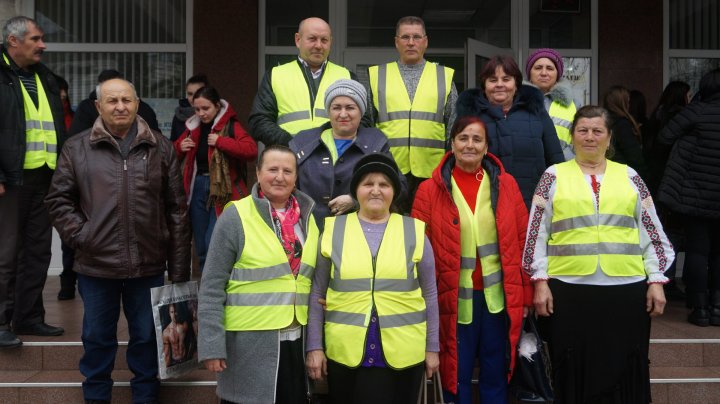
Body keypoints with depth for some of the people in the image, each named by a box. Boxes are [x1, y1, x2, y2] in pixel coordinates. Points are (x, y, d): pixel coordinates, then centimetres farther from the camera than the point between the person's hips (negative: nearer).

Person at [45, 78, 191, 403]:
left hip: (149, 265, 0)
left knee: (147, 338, 12)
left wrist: (179, 269, 1)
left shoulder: (160, 148, 4)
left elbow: (177, 210, 4)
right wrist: (79, 235, -7)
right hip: (96, 265, 0)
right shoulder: (76, 148, 3)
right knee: (97, 339, 14)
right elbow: (58, 199, 7)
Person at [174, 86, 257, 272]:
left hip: (222, 190, -6)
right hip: (197, 188, 6)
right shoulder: (193, 127, 11)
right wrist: (179, 147, 2)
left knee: (213, 244, -14)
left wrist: (220, 141, -22)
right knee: (201, 248, 12)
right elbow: (174, 153, 25)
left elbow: (252, 149, -23)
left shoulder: (230, 125, -7)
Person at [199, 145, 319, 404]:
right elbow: (212, 286, -8)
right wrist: (212, 345, -12)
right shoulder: (236, 216, -8)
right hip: (249, 343, -4)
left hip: (296, 341, 5)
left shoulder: (308, 218, 7)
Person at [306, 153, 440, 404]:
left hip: (403, 353, 0)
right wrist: (314, 346, 1)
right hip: (344, 352, 0)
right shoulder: (334, 230, 2)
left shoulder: (414, 231, 3)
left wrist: (432, 347, 7)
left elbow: (429, 294, 7)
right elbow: (317, 293, 5)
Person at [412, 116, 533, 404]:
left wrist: (526, 294, 3)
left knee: (496, 375, 13)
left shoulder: (505, 184, 4)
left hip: (499, 298, 2)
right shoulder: (430, 191, -2)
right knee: (457, 376, 10)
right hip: (454, 300, -1)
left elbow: (522, 241, 5)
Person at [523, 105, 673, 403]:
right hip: (568, 290, -1)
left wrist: (656, 280, 5)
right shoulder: (553, 176, 6)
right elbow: (537, 234, 4)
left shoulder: (629, 176, 11)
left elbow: (651, 233, 11)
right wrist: (540, 282, -3)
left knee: (623, 373, 7)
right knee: (575, 373, 6)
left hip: (627, 291, 1)